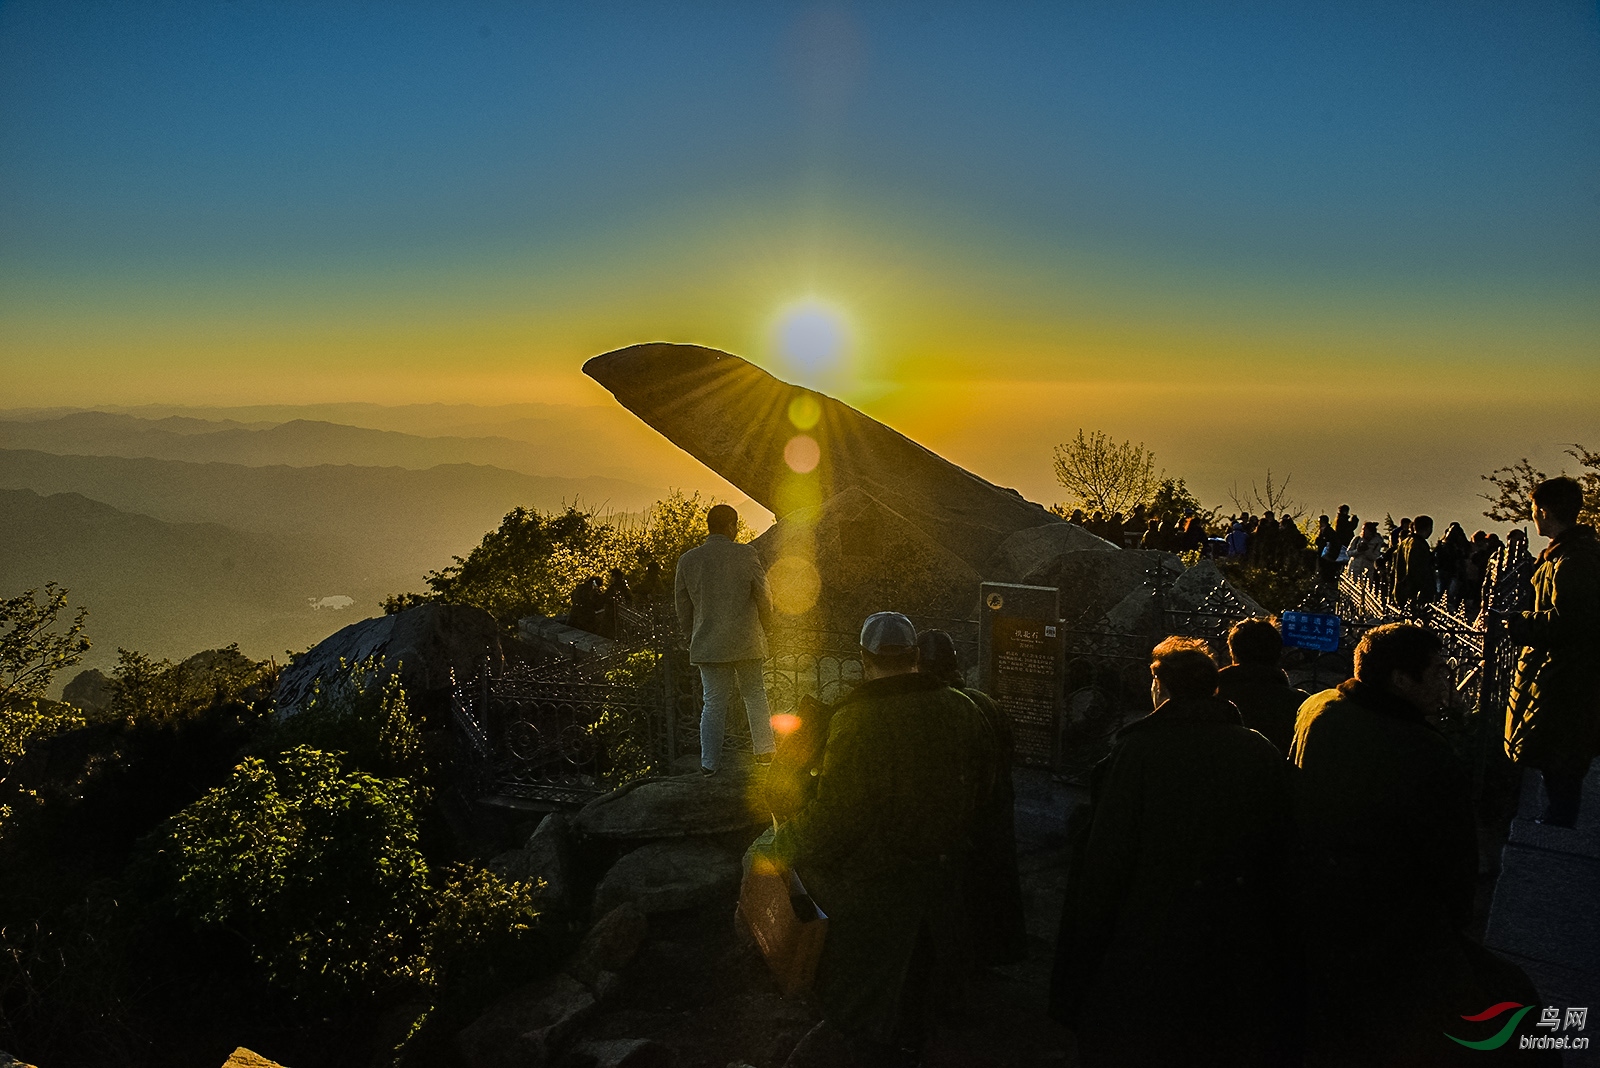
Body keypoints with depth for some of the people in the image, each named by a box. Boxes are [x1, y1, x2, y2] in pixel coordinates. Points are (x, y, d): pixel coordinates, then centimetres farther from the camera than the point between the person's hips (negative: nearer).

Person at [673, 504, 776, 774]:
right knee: (755, 695, 15)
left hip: (708, 644, 2)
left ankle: (709, 762, 8)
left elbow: (683, 607, 7)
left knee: (713, 703, 8)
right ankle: (764, 749, 19)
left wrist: (694, 636, 19)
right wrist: (763, 625, 16)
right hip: (746, 640, -2)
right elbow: (763, 595, -2)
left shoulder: (688, 560, 0)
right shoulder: (746, 554, -8)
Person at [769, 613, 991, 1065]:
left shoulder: (857, 721, -28)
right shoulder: (961, 710, -8)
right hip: (942, 870, 7)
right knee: (917, 970, 29)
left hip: (877, 882, -7)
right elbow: (978, 786, 5)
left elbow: (833, 816, -27)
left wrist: (784, 843, -11)